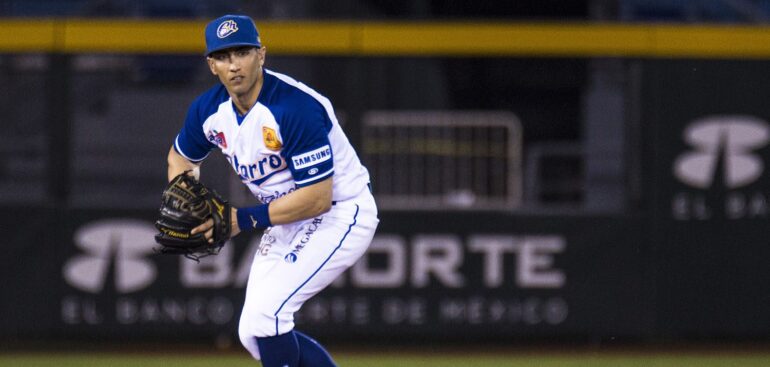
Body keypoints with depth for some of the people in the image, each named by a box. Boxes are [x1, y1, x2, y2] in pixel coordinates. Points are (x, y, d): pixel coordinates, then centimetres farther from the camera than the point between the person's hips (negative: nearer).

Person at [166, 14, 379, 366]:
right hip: (288, 220, 9)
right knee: (252, 335, 8)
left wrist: (247, 219, -26)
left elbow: (318, 198, -29)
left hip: (341, 214, -9)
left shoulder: (296, 108, -29)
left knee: (265, 311, -23)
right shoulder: (209, 110, -6)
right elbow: (181, 157, 16)